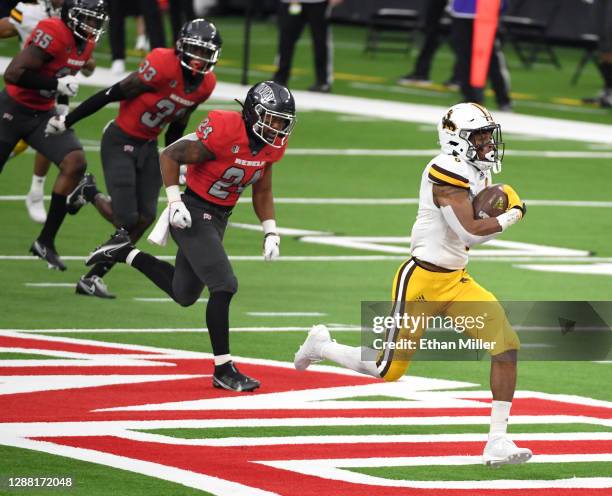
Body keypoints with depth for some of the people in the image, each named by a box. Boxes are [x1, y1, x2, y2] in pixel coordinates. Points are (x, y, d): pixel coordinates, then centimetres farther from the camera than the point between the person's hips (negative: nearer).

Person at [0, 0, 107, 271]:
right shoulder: (53, 34, -26)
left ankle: (45, 242, -5)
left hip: (43, 114, 7)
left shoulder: (86, 43, 2)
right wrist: (56, 84, -28)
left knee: (75, 163, -13)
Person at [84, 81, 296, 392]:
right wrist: (174, 201, -25)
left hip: (218, 220, 9)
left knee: (184, 294, 19)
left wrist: (271, 232, 3)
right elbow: (169, 156, -18)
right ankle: (223, 369, -10)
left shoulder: (271, 145, 0)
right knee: (224, 286, -17)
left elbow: (262, 193, 13)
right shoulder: (223, 132, -25)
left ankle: (124, 253, 34)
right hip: (193, 214, -9)